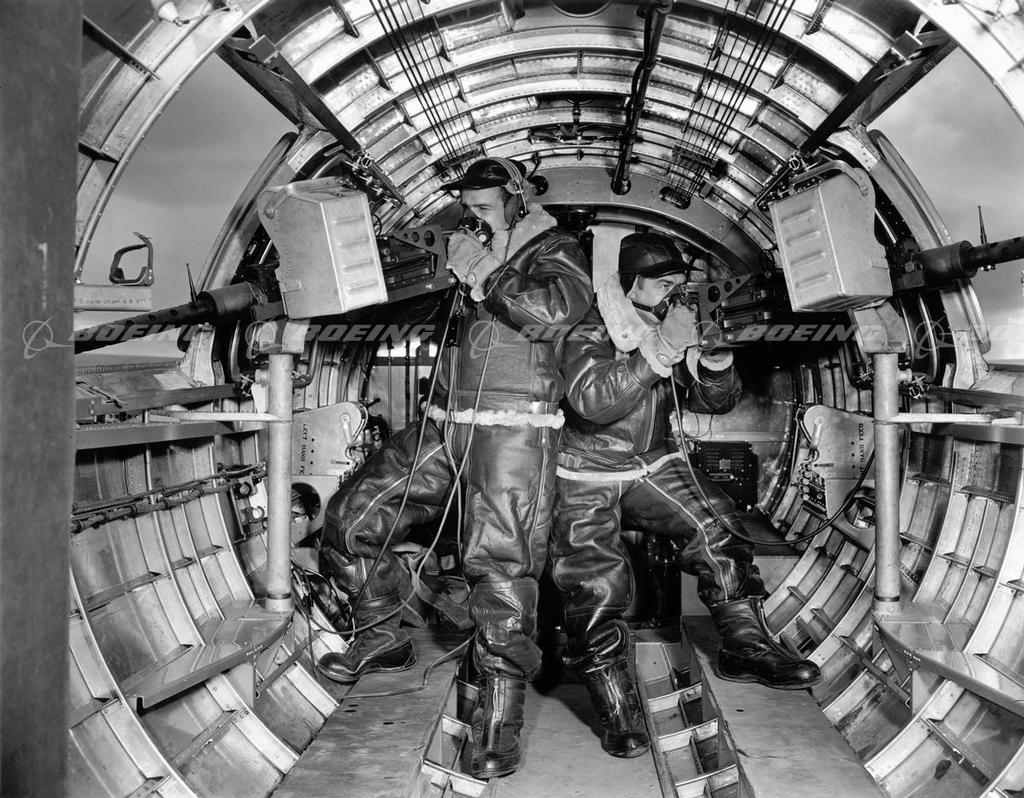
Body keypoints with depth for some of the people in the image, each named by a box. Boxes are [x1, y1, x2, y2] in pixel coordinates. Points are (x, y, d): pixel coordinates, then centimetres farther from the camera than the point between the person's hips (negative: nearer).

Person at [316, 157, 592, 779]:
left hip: (514, 428, -7)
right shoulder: (464, 252, 22)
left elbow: (556, 310, -16)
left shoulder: (554, 250, 6)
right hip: (444, 424, 7)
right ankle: (384, 639, 26)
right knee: (351, 517, 7)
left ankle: (501, 718, -3)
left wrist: (484, 273, -11)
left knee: (499, 564, -13)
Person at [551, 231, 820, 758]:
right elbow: (593, 401, -30)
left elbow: (714, 403, 5)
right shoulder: (587, 333, -13)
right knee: (594, 581, -19)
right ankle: (615, 706, -5)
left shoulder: (672, 329, 3)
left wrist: (715, 363, -18)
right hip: (587, 473, -5)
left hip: (650, 465, 5)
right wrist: (661, 351, -32)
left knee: (713, 523, -16)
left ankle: (744, 644, -1)